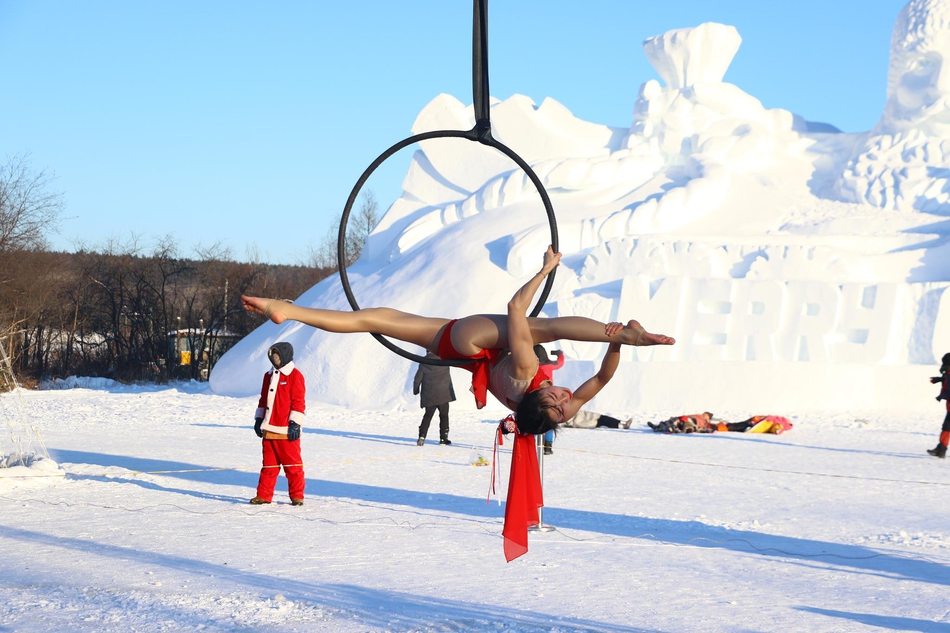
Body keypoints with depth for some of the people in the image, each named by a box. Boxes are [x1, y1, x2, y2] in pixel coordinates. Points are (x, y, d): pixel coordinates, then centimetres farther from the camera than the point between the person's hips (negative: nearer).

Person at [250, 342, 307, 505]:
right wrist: (259, 419, 16)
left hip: (286, 430, -7)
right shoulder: (269, 375, 17)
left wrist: (295, 423, -14)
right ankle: (264, 495, 13)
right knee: (269, 464, 10)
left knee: (292, 463, -2)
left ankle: (297, 495, 4)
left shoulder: (295, 375, -5)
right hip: (269, 429, 7)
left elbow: (299, 401, -9)